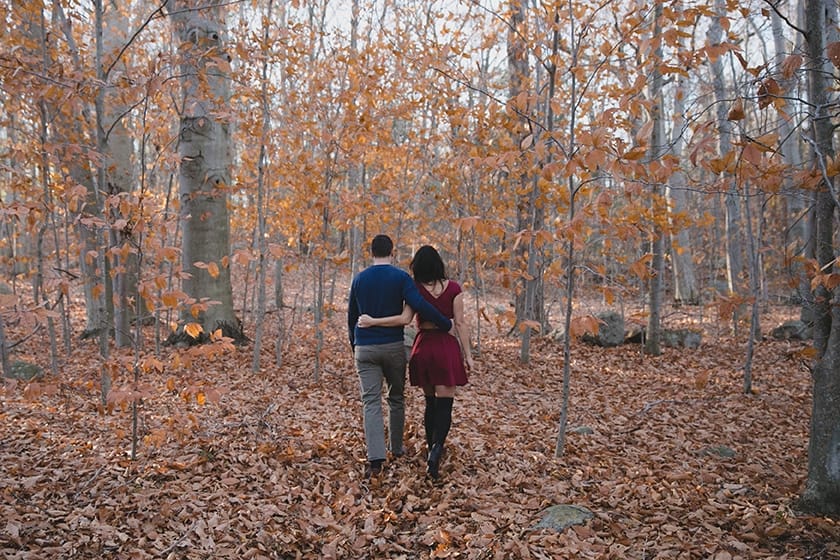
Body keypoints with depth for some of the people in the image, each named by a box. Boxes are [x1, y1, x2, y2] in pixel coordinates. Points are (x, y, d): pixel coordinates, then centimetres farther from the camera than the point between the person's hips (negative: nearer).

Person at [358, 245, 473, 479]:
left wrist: (372, 321, -7)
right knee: (444, 404, -1)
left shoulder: (416, 289, -3)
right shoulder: (453, 288, -2)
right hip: (447, 347, -1)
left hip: (423, 347, 2)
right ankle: (436, 449, -22)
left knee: (430, 402, 18)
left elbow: (404, 319, -15)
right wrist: (467, 354, 1)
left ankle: (432, 448, 26)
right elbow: (460, 323, -4)